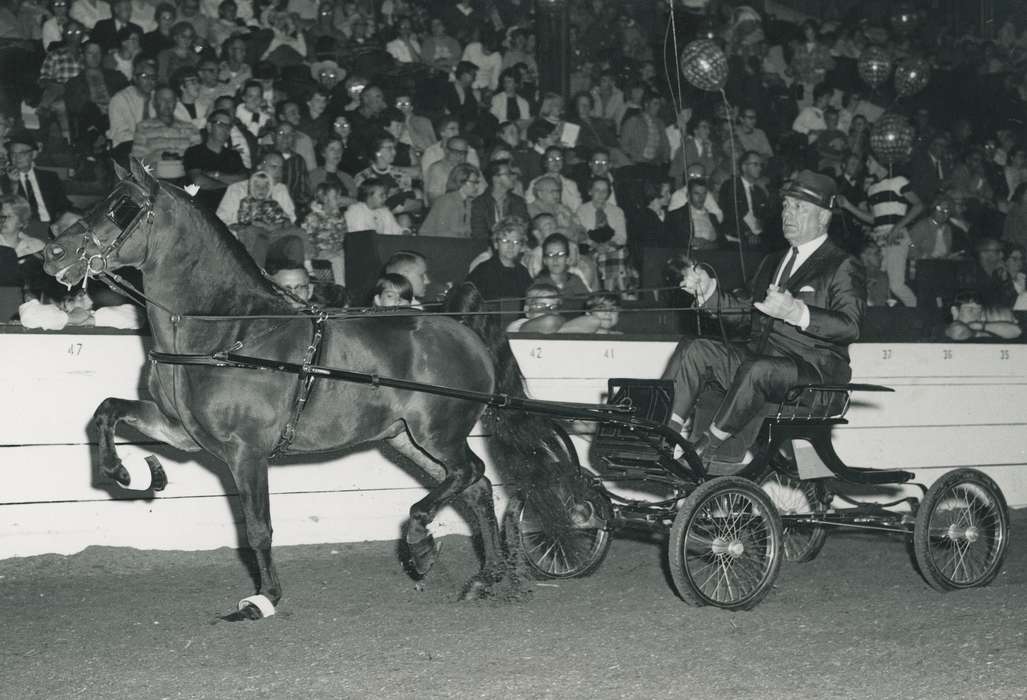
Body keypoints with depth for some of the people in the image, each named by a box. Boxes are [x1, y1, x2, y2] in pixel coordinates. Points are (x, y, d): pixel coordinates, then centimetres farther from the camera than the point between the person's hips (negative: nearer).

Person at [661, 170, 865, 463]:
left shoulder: (844, 268, -1)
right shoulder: (772, 262, 25)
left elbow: (850, 327, -17)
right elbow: (748, 315, 24)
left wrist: (796, 312, -30)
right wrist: (709, 290, 9)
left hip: (814, 368, -7)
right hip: (758, 357, 7)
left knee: (759, 370, -37)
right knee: (693, 350, -11)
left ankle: (708, 446, -26)